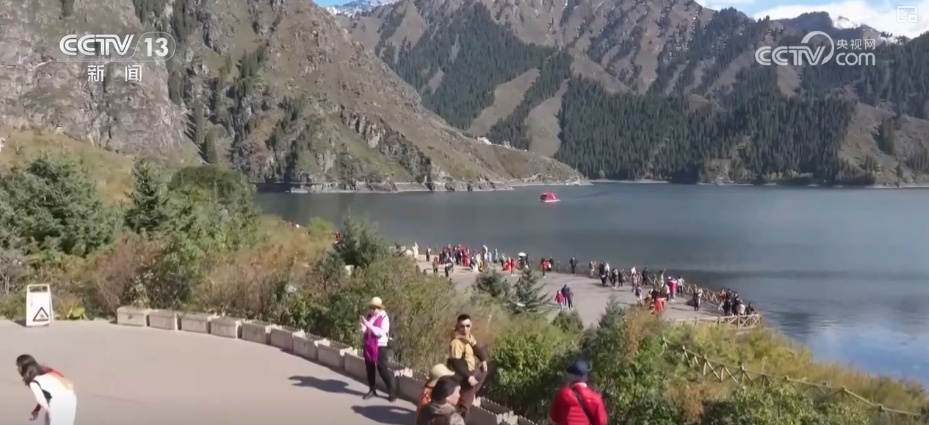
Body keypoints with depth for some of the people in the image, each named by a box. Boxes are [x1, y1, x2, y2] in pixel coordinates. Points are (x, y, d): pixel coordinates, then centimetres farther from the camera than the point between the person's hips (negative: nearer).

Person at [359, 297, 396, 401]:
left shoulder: (384, 318, -9)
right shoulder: (368, 317, 6)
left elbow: (381, 332, -22)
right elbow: (364, 332, 7)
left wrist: (369, 325, -26)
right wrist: (362, 327, -15)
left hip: (380, 347, -6)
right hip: (368, 346, 6)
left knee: (383, 369, -6)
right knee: (369, 369, 13)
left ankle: (391, 392, 2)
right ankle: (372, 390, 27)